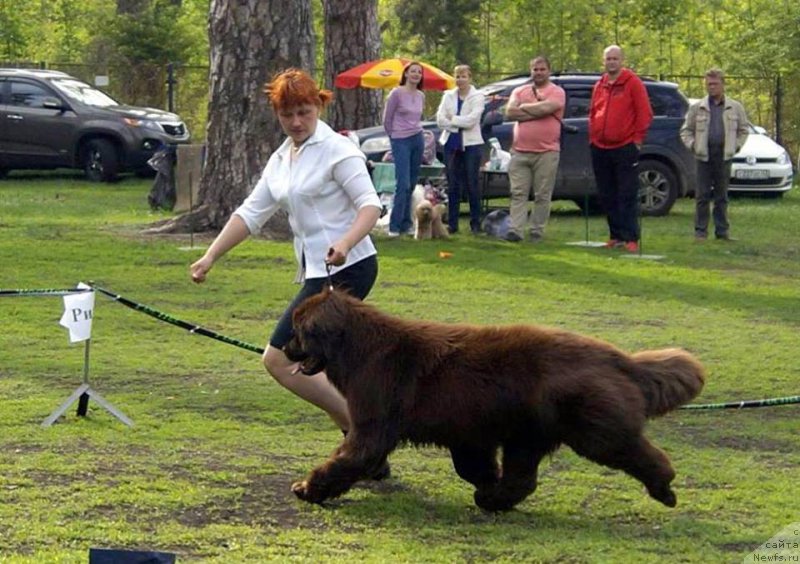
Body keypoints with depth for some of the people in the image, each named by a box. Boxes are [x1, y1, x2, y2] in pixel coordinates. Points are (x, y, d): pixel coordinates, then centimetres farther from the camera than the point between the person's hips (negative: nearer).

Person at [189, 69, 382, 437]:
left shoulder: (337, 150, -9)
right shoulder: (281, 159, 15)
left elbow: (370, 204, -17)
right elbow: (250, 213, 18)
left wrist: (345, 243, -35)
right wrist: (210, 257, 10)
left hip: (347, 269, -9)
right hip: (318, 274, 9)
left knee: (279, 359, -12)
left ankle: (358, 425, -10)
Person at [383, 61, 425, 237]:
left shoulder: (421, 96, 10)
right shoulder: (397, 93, -8)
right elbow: (387, 120, -3)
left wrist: (416, 132, 11)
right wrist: (395, 137, 5)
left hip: (417, 140, 6)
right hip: (401, 141, -6)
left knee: (412, 184, 6)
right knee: (403, 184, -12)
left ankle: (406, 224, 11)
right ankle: (395, 226, -9)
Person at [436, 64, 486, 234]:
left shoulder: (477, 97, 0)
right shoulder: (448, 96, 11)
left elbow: (472, 119, -14)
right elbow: (440, 120, 0)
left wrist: (452, 120, -8)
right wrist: (460, 124, -10)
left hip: (471, 145, -4)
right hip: (451, 144, 4)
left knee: (472, 185, -2)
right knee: (453, 185, 6)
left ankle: (475, 224, 3)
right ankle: (452, 223, 10)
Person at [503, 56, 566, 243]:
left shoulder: (556, 92, 3)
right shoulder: (519, 91, 16)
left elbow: (546, 107, -16)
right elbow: (510, 113, 1)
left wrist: (524, 107, -1)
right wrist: (537, 113, -6)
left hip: (547, 152, -3)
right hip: (520, 152, 3)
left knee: (542, 196, 1)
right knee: (518, 194, -4)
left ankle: (537, 231, 6)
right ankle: (516, 230, -7)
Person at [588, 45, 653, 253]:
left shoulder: (633, 83, -3)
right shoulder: (599, 86, 14)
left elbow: (645, 113, -5)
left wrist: (637, 138, -7)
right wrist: (593, 137, 13)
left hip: (625, 148, -6)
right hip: (600, 149, 6)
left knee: (627, 196, -8)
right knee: (607, 197, 8)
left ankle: (631, 238, -9)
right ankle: (616, 236, 15)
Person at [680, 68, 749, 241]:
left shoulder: (735, 108, 8)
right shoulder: (697, 108, 6)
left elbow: (743, 130, 16)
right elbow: (686, 130, 11)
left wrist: (736, 146, 5)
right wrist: (692, 144, -3)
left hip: (724, 157, 1)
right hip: (704, 156, -1)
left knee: (722, 197, 6)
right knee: (702, 196, -1)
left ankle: (722, 230, 11)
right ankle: (701, 231, 3)